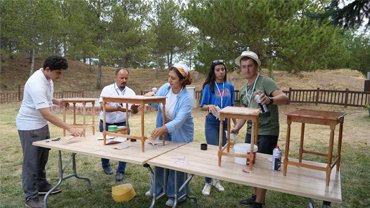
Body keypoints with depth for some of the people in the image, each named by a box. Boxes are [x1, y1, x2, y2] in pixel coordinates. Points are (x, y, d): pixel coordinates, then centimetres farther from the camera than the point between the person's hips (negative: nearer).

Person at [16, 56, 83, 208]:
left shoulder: (48, 78, -1)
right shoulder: (37, 84, -30)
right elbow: (46, 114, -36)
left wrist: (57, 101, -2)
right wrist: (69, 128, -38)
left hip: (41, 124, 9)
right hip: (29, 126, -9)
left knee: (42, 157, 19)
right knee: (31, 161, 1)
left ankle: (42, 186, 35)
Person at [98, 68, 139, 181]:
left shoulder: (130, 92, -3)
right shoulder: (107, 89, -10)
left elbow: (134, 111, -9)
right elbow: (103, 107, -21)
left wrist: (134, 108, -34)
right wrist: (117, 108, -37)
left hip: (123, 124, 1)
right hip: (106, 124, -1)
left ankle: (120, 171, 14)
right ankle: (106, 166, 41)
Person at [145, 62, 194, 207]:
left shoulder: (186, 98, -28)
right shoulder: (165, 87, -11)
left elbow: (179, 120, -39)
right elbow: (156, 106, 2)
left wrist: (163, 128, -55)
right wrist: (151, 98, -20)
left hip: (180, 135, -6)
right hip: (163, 132, 6)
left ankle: (176, 195, 27)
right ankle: (157, 188, 40)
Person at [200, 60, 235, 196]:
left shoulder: (229, 86, 5)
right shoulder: (209, 87, -6)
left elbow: (231, 106, 12)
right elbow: (203, 107, -6)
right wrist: (210, 106, -27)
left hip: (225, 123, 4)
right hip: (212, 123, -4)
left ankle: (216, 179, 29)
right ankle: (208, 182, 14)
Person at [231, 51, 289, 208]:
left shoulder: (265, 82, -15)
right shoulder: (243, 90, 8)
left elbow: (285, 99, -29)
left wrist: (269, 100, -49)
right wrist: (237, 127, -1)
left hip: (268, 133, -7)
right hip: (251, 132, 7)